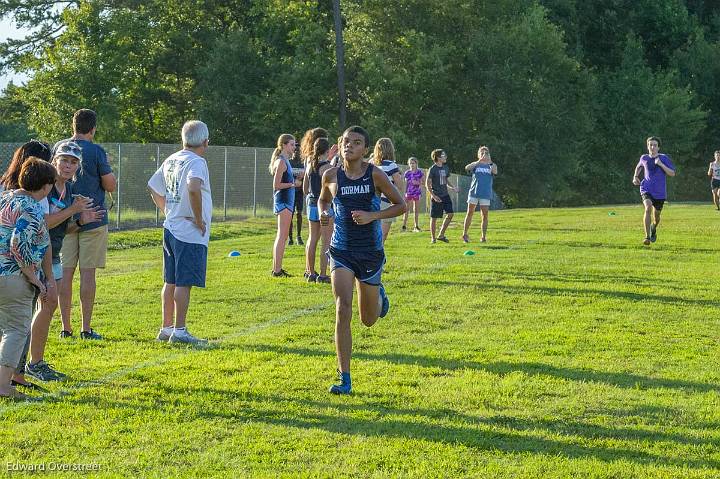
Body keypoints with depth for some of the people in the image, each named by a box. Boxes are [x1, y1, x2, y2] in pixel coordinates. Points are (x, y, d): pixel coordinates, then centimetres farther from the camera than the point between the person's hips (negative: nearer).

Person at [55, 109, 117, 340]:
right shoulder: (96, 151, -10)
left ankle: (66, 328, 7)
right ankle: (86, 329, 0)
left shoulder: (58, 148, 4)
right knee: (87, 272, -1)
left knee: (65, 271, 6)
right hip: (92, 218, -4)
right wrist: (107, 173, 13)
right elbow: (111, 186, -7)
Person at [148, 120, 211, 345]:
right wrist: (199, 219, -22)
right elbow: (193, 188, -33)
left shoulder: (171, 160, 12)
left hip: (170, 229, 8)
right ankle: (179, 331, -3)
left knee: (170, 282, 14)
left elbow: (153, 187, 22)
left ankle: (166, 328, 20)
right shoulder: (196, 162, -14)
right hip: (190, 234, -8)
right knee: (184, 283, -5)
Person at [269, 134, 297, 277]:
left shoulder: (285, 161, 15)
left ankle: (276, 268, 20)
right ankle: (277, 270, -11)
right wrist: (293, 184, -15)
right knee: (282, 235, -10)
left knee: (281, 236, 14)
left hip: (286, 201, 10)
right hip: (283, 200, -10)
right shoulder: (281, 162, -13)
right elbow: (276, 185, -18)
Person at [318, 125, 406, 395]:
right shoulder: (331, 176, -2)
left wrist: (372, 216, -16)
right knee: (342, 309, -17)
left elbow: (401, 205, -2)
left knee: (368, 320, 13)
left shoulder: (375, 175, -9)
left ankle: (379, 294, 52)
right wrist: (323, 214, -5)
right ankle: (344, 379, -13)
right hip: (341, 251, 0)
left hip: (370, 252, 0)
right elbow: (323, 200, 18)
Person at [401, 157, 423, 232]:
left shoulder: (419, 172, 1)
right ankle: (404, 226, -3)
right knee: (406, 209, -4)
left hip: (417, 193, -1)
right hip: (409, 193, 1)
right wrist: (405, 193, 6)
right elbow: (406, 184, 9)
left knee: (416, 210, 5)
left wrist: (417, 183, -17)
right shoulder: (407, 173, 5)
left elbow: (422, 183, 3)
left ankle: (416, 226, 10)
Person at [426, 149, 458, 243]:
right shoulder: (432, 169, -10)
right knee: (434, 217, 1)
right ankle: (433, 238, 13)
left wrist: (452, 187, 3)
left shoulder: (446, 168, 10)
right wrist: (433, 195, -18)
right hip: (436, 197, -6)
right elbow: (427, 184, -9)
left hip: (445, 195, 6)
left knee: (450, 214, -5)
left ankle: (441, 235, 7)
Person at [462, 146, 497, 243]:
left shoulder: (491, 166, 9)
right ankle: (464, 234, 13)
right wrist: (479, 161, -25)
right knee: (470, 213, 4)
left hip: (486, 194, 0)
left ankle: (483, 237, 4)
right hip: (474, 192, 0)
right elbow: (467, 168, -14)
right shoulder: (475, 165, 7)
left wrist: (489, 161, -28)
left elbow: (495, 172, -14)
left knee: (485, 215, -1)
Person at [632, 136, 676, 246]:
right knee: (648, 208, -27)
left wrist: (661, 164, -22)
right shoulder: (644, 158, 2)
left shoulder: (664, 158, -6)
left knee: (656, 215, 12)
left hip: (660, 192, 0)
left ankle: (653, 229, 50)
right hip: (646, 189, 0)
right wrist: (635, 177, 9)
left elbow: (672, 173, -12)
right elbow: (638, 167, 25)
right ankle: (647, 237, -24)